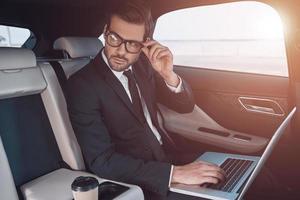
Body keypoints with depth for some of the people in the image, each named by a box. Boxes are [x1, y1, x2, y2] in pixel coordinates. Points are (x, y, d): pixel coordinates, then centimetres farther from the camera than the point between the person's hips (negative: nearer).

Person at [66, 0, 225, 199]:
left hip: (165, 154, 6)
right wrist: (175, 173, -30)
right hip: (136, 182, -6)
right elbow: (102, 161, -23)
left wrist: (168, 74, -17)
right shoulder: (82, 84, -16)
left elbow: (186, 106, 4)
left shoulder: (142, 64, 1)